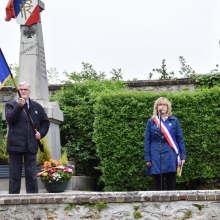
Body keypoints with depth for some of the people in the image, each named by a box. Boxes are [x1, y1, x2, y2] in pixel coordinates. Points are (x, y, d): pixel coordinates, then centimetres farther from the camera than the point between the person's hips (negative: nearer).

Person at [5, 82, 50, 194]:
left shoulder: (37, 107, 16)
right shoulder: (11, 105, 8)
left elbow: (45, 122, 20)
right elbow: (9, 118, -11)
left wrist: (41, 132, 3)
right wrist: (19, 106, -20)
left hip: (31, 146, 2)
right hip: (15, 145, -2)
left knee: (31, 175, 3)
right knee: (14, 174, 1)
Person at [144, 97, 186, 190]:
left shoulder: (174, 121, 8)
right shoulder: (151, 122, 7)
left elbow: (180, 139, 9)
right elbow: (147, 141, 7)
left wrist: (182, 155, 2)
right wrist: (147, 158, 1)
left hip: (171, 156, 0)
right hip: (156, 157, 0)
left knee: (171, 184, 1)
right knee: (158, 185, 2)